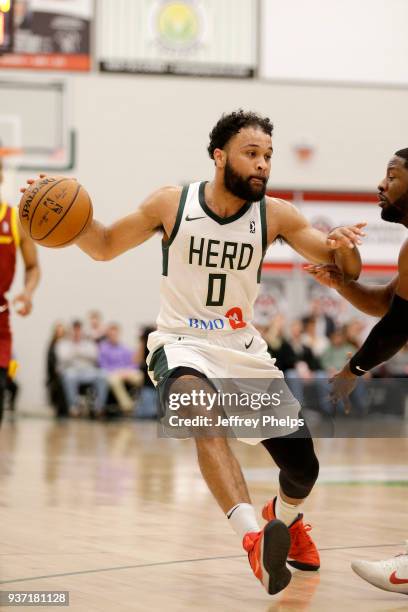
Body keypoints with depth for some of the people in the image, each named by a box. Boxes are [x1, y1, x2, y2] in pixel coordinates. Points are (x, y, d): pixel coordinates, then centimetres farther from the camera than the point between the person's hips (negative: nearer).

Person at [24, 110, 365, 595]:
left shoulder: (276, 215, -6)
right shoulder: (171, 204, -9)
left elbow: (344, 271, -2)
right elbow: (104, 247, 5)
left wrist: (344, 247, -26)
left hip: (245, 351, 3)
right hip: (182, 345, -3)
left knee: (303, 469, 4)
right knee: (206, 415, -38)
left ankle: (285, 517, 42)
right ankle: (253, 539, -50)